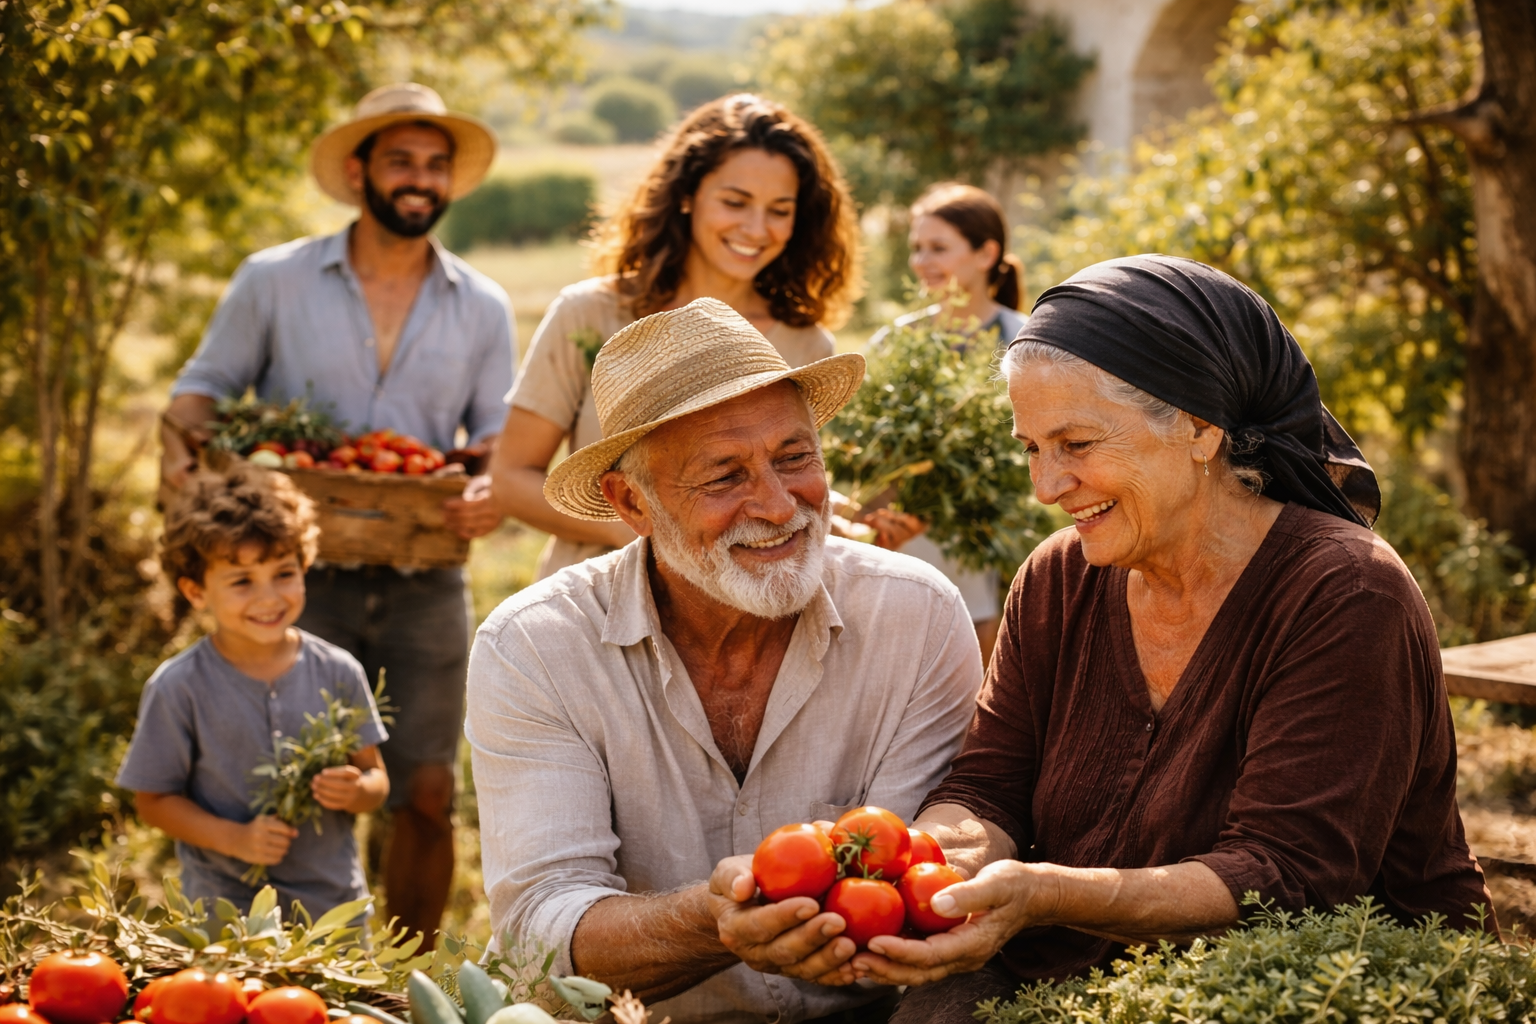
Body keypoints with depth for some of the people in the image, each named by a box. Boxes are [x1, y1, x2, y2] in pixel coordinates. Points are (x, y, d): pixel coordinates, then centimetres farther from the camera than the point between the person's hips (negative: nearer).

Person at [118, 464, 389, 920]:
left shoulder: (337, 672, -2)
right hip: (227, 910, -2)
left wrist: (357, 790, -17)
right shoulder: (177, 689, -9)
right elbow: (154, 799, -3)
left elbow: (375, 775, 6)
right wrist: (236, 839, -17)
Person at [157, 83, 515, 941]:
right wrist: (182, 453, -14)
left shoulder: (483, 308, 9)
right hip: (306, 579, -1)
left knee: (426, 797, 3)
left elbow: (499, 435, 9)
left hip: (426, 588, 2)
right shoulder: (275, 282, 4)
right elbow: (205, 387, 8)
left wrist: (495, 491, -14)